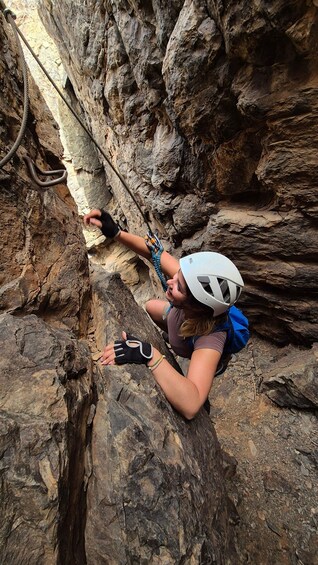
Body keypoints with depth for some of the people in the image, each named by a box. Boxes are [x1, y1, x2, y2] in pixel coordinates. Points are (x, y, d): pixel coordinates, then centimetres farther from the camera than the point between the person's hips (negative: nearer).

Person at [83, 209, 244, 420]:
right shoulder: (192, 282, -37)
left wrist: (149, 354, -61)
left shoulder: (210, 337, -48)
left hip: (194, 361, -4)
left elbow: (190, 405, -56)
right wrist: (116, 232, -38)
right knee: (149, 306, 22)